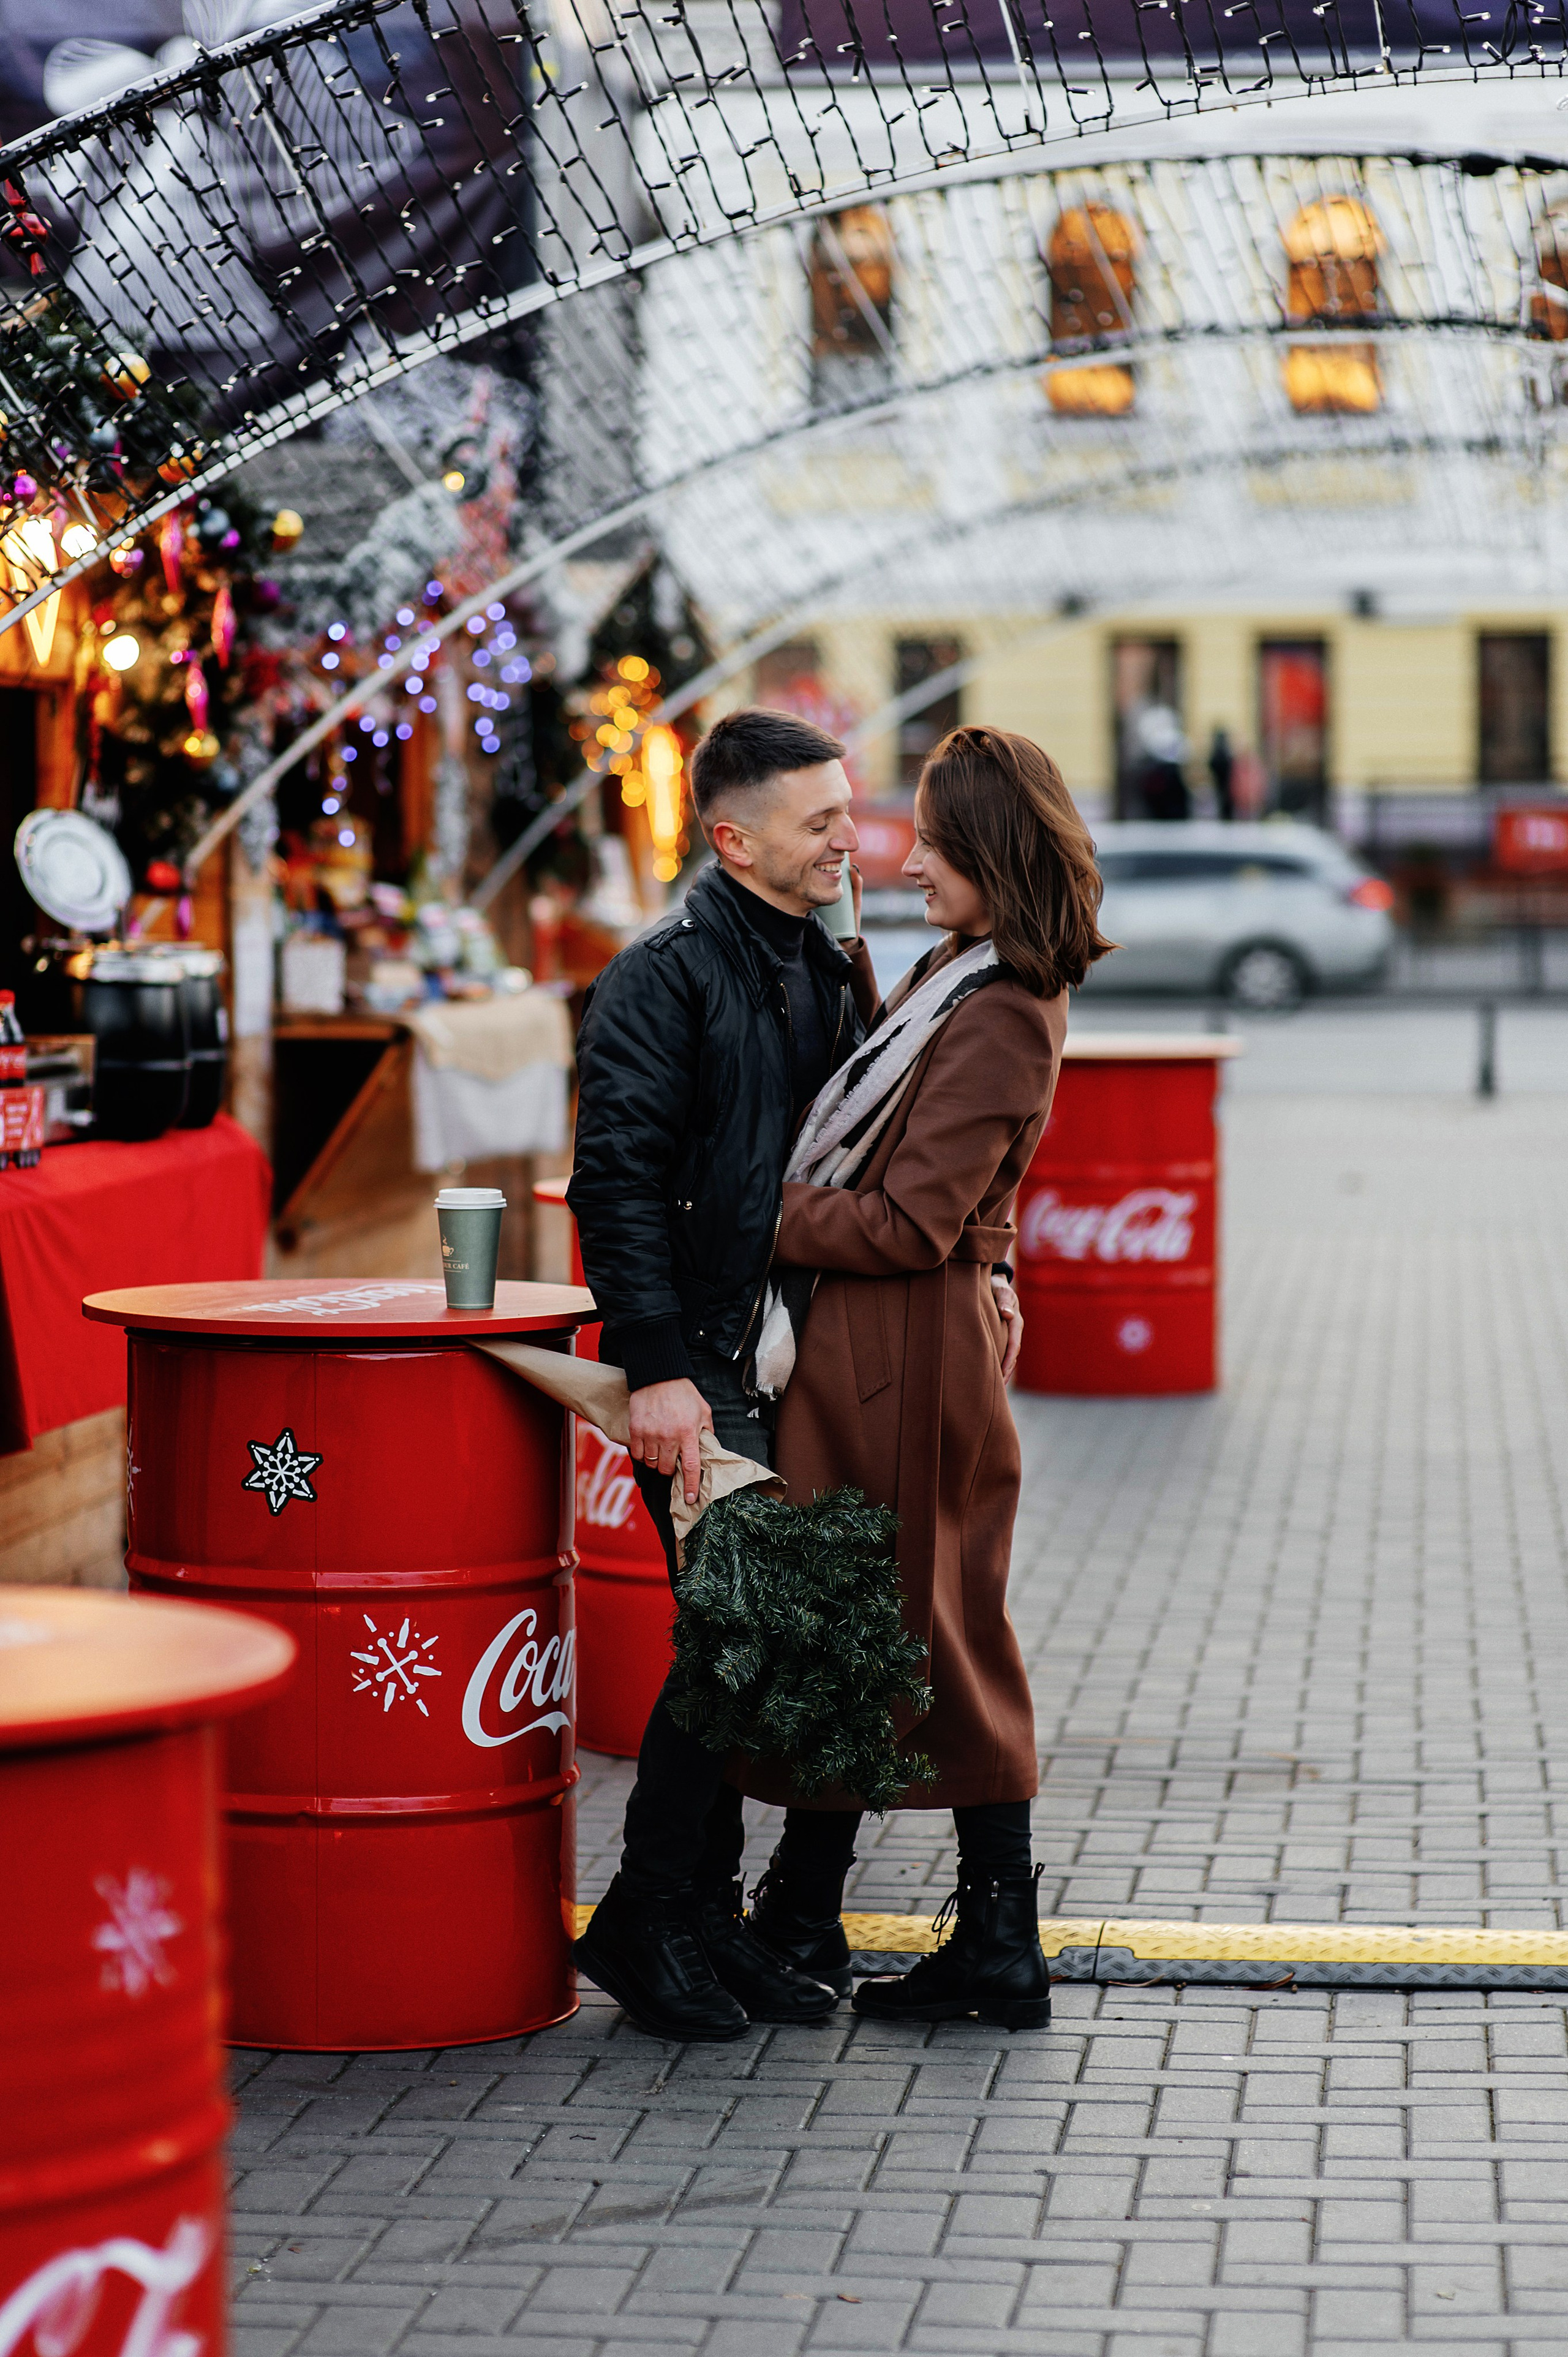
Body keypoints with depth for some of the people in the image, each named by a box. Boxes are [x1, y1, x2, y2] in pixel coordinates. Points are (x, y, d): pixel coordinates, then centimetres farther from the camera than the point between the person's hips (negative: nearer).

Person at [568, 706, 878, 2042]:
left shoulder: (831, 974, 14)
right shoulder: (665, 977, -10)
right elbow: (618, 1180, -16)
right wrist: (656, 1368, -21)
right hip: (702, 1369, -7)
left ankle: (708, 1918, 18)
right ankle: (645, 1922, 4)